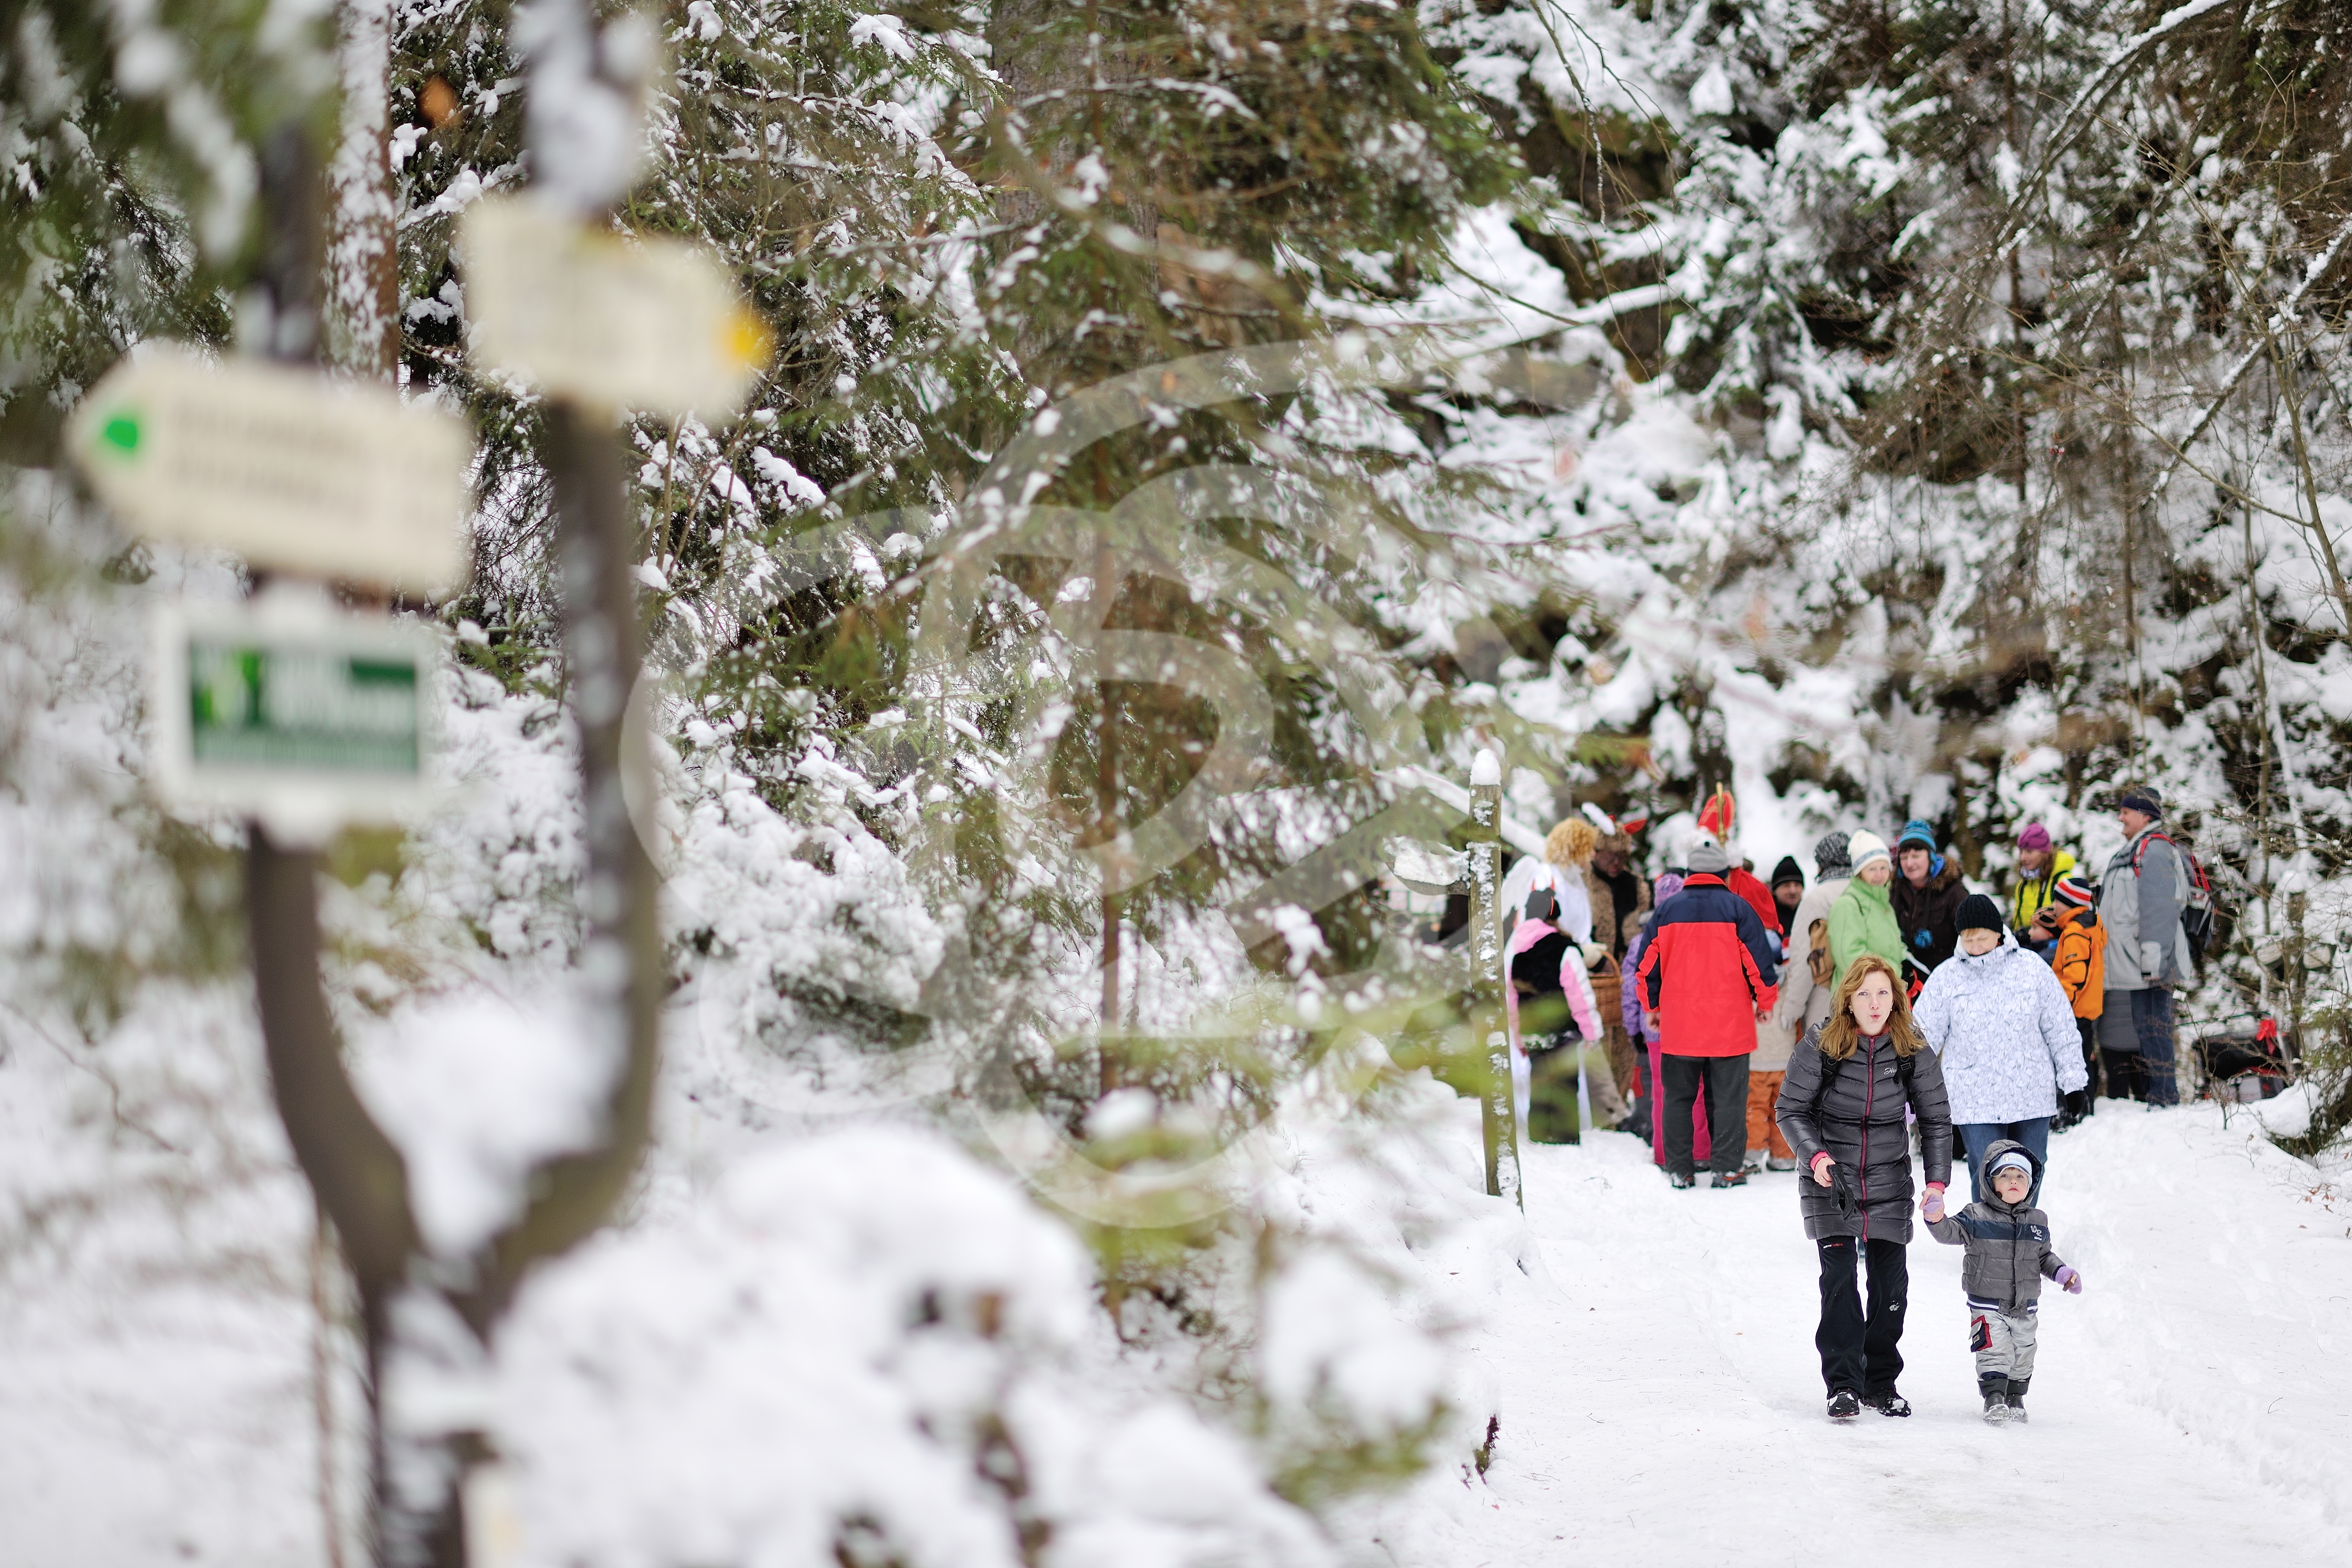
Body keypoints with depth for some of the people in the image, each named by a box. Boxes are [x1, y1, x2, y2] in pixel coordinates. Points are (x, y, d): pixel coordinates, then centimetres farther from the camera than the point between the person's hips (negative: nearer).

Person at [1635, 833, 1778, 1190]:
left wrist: (1653, 1007, 23)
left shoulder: (1667, 910, 5)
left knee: (1677, 1097, 10)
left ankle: (1679, 1170, 9)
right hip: (1729, 1025, -2)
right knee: (1727, 1099, 3)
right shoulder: (1736, 907, -3)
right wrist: (1765, 1002, 13)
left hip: (1678, 1025, 2)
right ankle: (1727, 1169, 2)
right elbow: (1760, 959, -2)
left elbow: (1648, 965, 9)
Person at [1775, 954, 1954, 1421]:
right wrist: (1815, 1155, -18)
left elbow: (1936, 1121, 4)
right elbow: (1791, 1110, -2)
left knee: (1890, 1284, 4)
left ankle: (1882, 1383, 19)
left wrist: (1937, 1180, -6)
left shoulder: (1914, 1053, -4)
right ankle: (1843, 1385, -7)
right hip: (1830, 1181, -2)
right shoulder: (1819, 1047, -10)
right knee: (1839, 1278, -11)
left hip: (1889, 1185, 2)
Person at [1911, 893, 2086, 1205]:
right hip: (1975, 1102, -2)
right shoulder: (1946, 978, -1)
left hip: (2032, 1095, 2)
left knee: (2029, 1176, 11)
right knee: (1988, 1178, -9)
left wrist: (2072, 1081, 7)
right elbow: (1924, 1038, 4)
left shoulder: (2031, 968, 0)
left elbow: (2061, 1030, 6)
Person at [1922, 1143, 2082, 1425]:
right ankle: (1994, 1400, -8)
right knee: (1995, 1353, -13)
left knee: (2023, 1356, 12)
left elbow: (2043, 1256, 17)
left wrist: (2062, 1272, 2)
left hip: (2025, 1307, 5)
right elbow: (1951, 1232, -16)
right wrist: (1936, 1218, -36)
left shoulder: (2037, 1221, 6)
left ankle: (2015, 1399, 27)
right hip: (1987, 1306, -5)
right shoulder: (1977, 1217, -8)